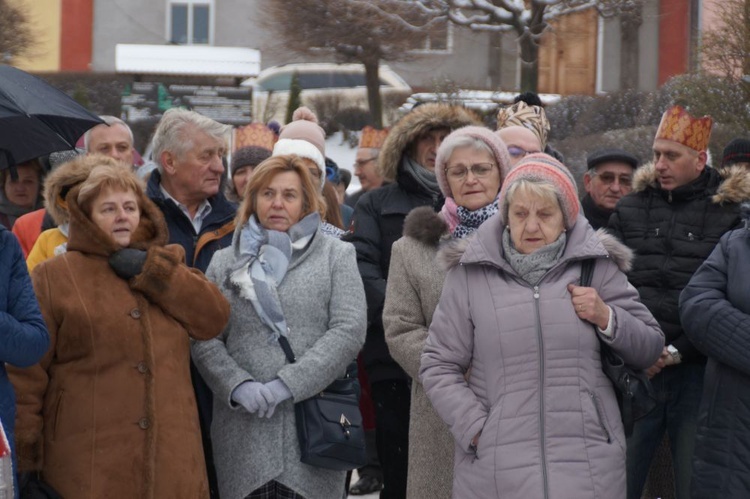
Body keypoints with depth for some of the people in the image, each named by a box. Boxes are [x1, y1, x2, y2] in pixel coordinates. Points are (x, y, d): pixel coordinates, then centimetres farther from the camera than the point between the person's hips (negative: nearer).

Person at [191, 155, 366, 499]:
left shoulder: (336, 255, 8)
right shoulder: (226, 262, 13)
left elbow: (349, 331, -4)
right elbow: (204, 341, 5)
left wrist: (287, 385, -12)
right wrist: (238, 385, -13)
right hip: (243, 430, 1)